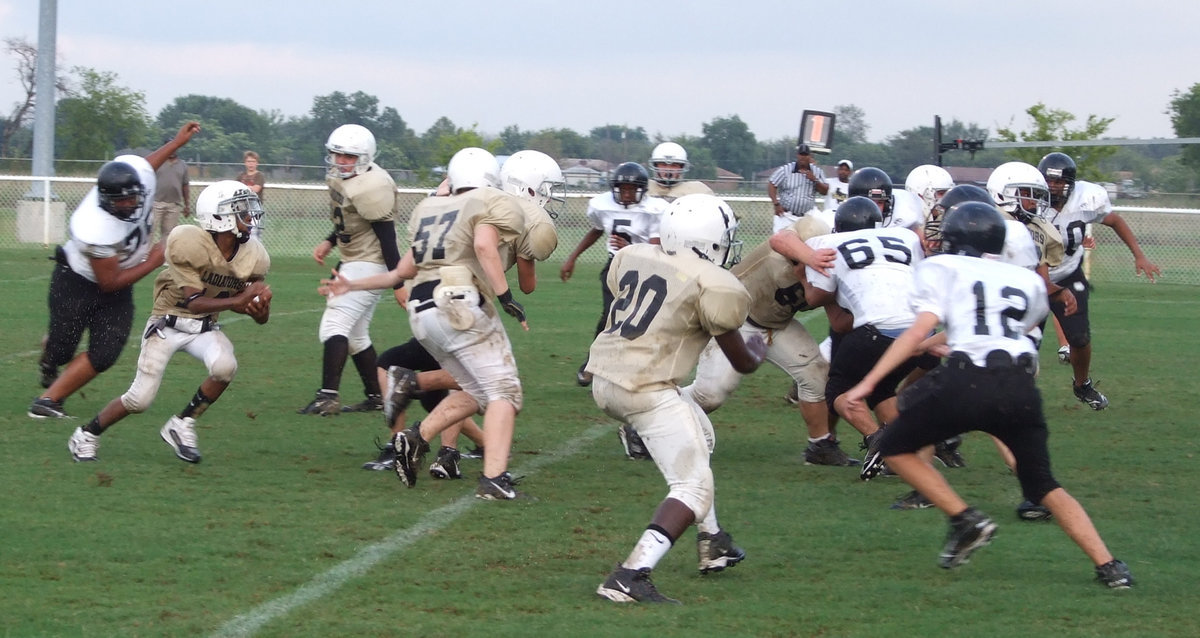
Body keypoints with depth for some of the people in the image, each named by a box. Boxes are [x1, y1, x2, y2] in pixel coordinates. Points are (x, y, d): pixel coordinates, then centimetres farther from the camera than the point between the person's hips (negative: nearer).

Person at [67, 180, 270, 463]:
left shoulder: (253, 258, -10)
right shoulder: (188, 244, -26)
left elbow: (260, 316, 1)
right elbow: (194, 302, -27)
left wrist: (259, 310, -24)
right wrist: (240, 300, -35)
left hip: (205, 327, 4)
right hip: (168, 323, -4)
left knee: (225, 366, -28)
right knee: (140, 399, -7)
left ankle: (181, 425, -5)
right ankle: (86, 436, 21)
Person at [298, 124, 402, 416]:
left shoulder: (370, 189, -24)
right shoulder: (340, 178, 6)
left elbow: (387, 237, -22)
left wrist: (398, 284, -20)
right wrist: (329, 242, 10)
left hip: (367, 264, -11)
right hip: (353, 261, 11)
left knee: (335, 326, -17)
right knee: (355, 335, 16)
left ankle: (328, 396, -24)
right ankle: (376, 397, 24)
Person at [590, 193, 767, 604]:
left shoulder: (631, 258, 5)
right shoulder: (714, 285, -11)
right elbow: (742, 363, 1)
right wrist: (758, 350, 26)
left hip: (605, 380, 8)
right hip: (647, 391, -8)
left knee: (700, 435, 31)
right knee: (695, 488, -5)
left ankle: (712, 543, 39)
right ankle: (630, 576, -22)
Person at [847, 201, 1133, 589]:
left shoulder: (942, 269, 12)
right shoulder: (1028, 282, 25)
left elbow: (921, 329, -2)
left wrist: (869, 382, -5)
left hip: (967, 382, -4)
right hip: (1020, 388, 4)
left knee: (895, 449, 17)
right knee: (1042, 484, 18)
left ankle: (965, 519, 3)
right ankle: (1108, 567, 4)